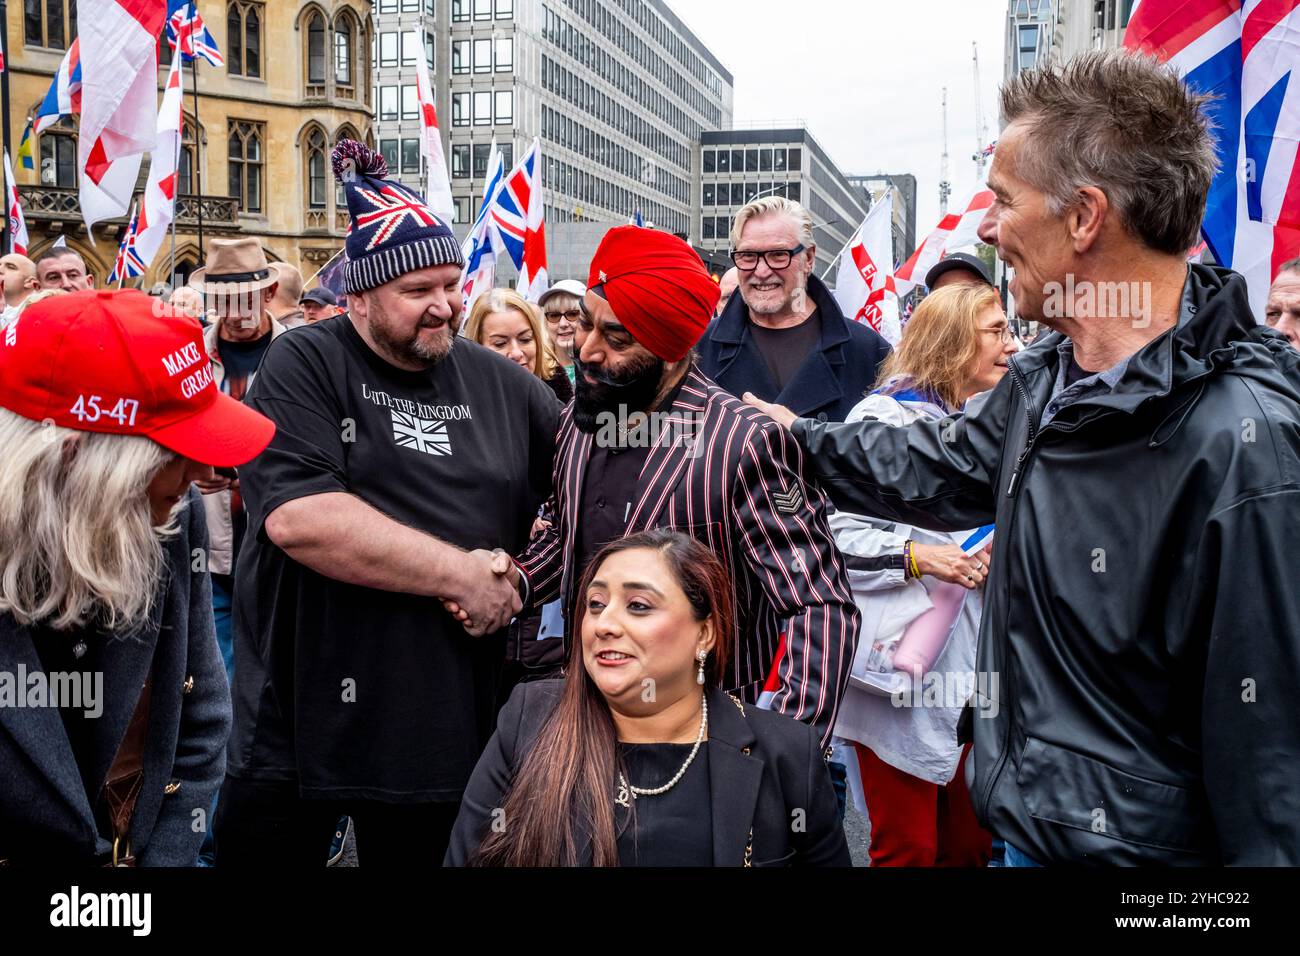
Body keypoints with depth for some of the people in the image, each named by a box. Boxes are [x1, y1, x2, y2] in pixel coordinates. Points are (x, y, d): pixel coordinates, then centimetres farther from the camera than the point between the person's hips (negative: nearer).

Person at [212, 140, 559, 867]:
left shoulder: (502, 386, 6)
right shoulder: (304, 366, -7)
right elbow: (297, 517, -21)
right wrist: (458, 574, -18)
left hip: (446, 727, 4)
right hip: (302, 722, -3)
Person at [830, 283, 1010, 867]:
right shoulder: (885, 416, -8)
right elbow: (834, 531, -13)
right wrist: (917, 557, -22)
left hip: (973, 660, 7)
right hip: (902, 659, -7)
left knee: (971, 841, 12)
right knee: (907, 847, 0)